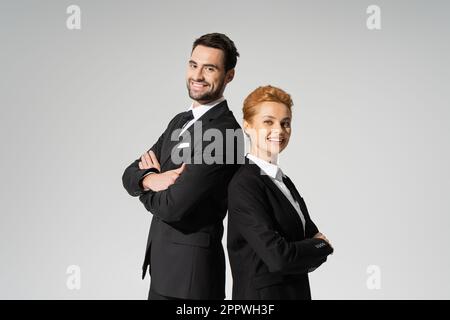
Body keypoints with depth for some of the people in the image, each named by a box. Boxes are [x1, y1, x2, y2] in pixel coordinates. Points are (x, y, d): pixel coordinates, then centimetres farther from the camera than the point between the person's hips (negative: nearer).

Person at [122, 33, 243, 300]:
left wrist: (148, 181, -2)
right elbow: (131, 174, 7)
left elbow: (171, 206, -23)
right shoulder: (181, 121, 11)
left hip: (190, 268, -8)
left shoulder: (224, 131, -19)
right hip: (164, 262, 8)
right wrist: (151, 179, -16)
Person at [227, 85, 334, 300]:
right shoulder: (244, 185, -20)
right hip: (264, 293, -8)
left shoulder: (282, 180, 6)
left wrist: (310, 251, -13)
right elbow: (278, 256, -25)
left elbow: (311, 233, 7)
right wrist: (322, 247, -9)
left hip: (296, 290, 8)